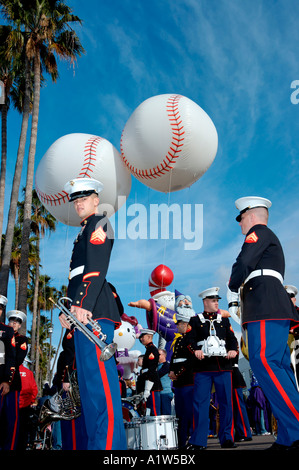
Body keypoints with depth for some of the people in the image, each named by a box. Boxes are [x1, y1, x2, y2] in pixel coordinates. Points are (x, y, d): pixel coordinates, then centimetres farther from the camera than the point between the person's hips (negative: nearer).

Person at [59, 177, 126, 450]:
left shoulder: (99, 223, 0)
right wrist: (69, 309, 15)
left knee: (99, 377, -12)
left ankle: (109, 445, -9)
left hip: (93, 309, -10)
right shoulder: (85, 231, 28)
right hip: (83, 311, 10)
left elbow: (97, 269, -14)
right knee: (88, 379, 10)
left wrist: (82, 304, -24)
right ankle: (96, 441, 17)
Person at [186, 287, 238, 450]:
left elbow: (232, 338, 12)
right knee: (200, 403, -4)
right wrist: (196, 350, -19)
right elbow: (190, 339, 0)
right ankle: (198, 441, 2)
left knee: (226, 402, 4)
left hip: (223, 365, 3)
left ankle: (226, 438, 15)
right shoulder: (195, 320, 10)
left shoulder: (224, 320, 19)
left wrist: (233, 350, -8)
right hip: (203, 367, -3)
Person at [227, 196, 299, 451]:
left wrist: (232, 291, 3)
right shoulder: (270, 241, 34)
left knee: (264, 361, -18)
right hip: (273, 309, 10)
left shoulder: (259, 232, 4)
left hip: (266, 304, -10)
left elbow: (243, 263, -10)